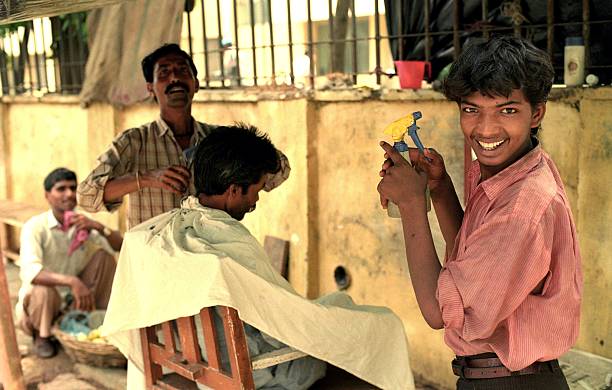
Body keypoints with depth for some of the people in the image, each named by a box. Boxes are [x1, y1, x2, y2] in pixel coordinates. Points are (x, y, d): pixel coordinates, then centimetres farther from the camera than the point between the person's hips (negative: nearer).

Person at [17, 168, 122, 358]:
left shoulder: (84, 222, -6)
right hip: (41, 300, -3)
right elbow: (29, 272, -36)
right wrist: (71, 281, -48)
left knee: (104, 255, -14)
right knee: (44, 290, -38)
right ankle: (41, 335, -5)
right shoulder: (35, 226, -21)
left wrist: (99, 227, -30)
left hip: (76, 299, 4)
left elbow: (121, 246, -12)